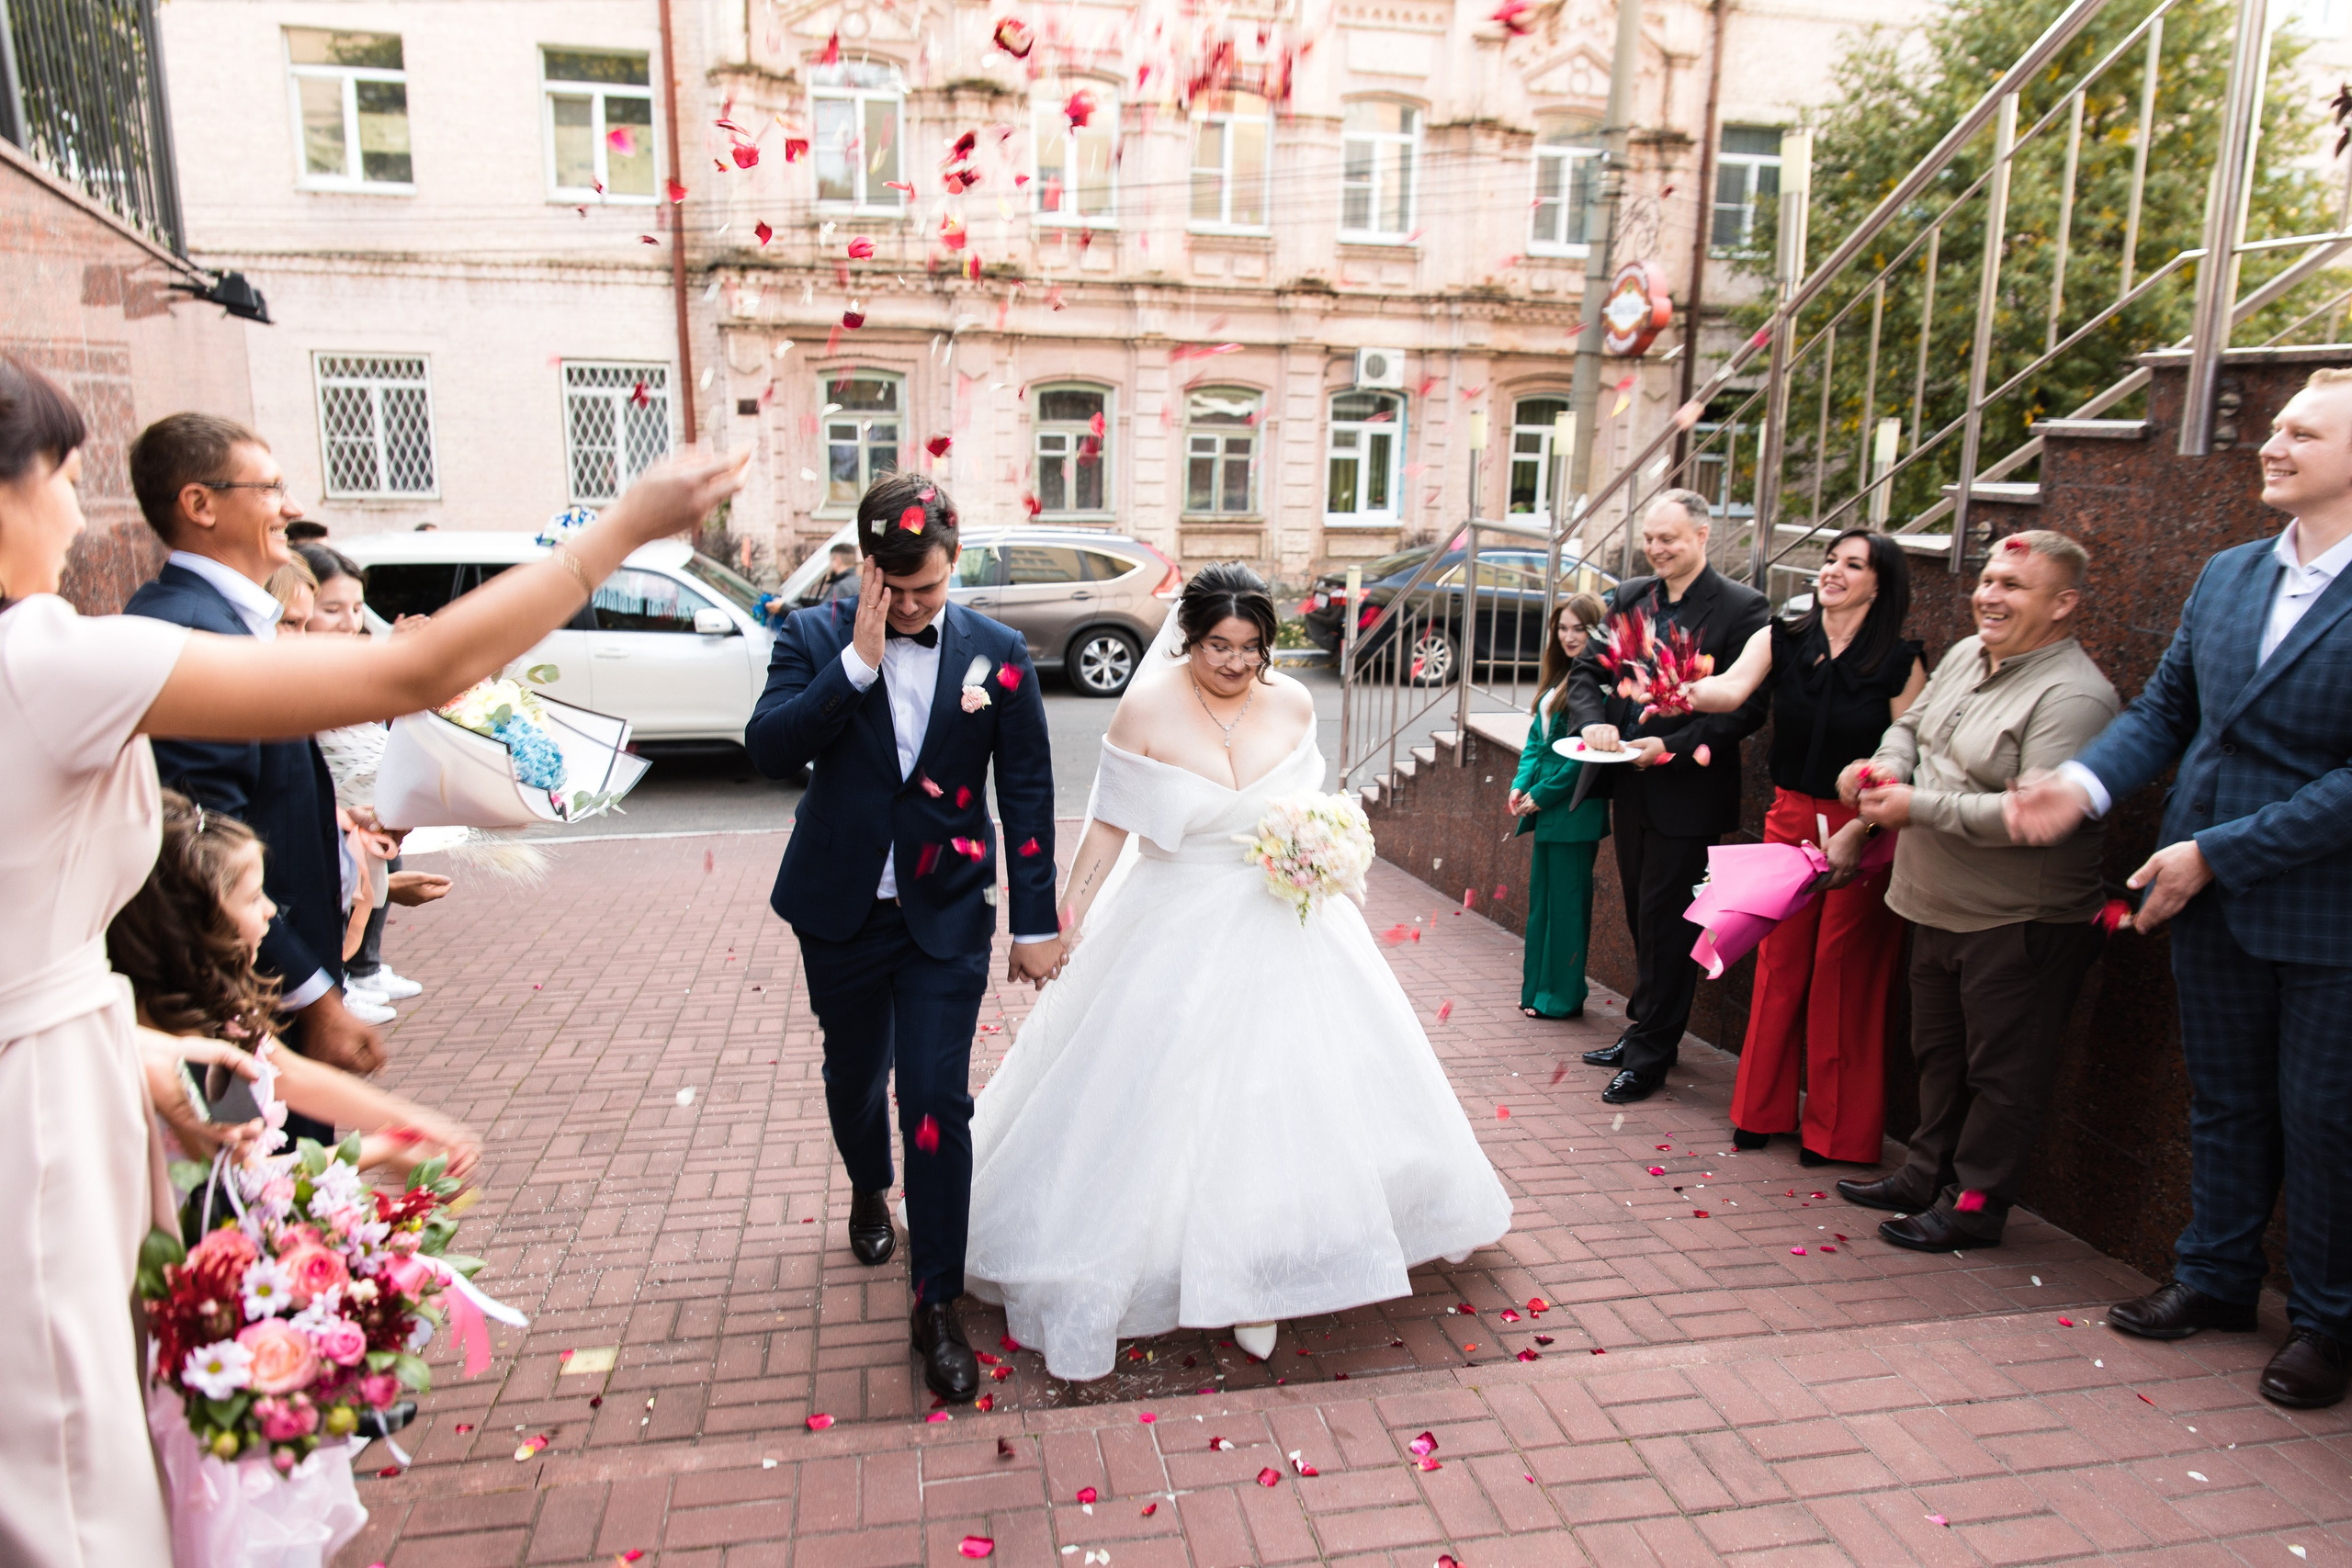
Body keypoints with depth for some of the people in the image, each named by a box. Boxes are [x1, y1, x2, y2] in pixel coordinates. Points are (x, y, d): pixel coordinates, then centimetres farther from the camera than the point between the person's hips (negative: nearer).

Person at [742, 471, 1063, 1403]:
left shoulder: (997, 652, -6)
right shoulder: (815, 640, -7)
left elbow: (1027, 791, -3)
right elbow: (767, 749, -20)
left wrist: (1037, 922, -2)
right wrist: (857, 662, -27)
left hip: (946, 916, -1)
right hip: (840, 913, 2)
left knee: (937, 1103, -4)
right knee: (854, 1076, 21)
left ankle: (937, 1304, 10)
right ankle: (869, 1191, 53)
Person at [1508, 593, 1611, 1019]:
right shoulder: (1558, 677, 14)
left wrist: (1542, 794, -14)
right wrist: (1521, 784, 3)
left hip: (1573, 810, -9)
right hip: (1544, 808, 9)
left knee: (1566, 902, 0)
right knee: (1542, 899, 14)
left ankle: (1562, 996, 11)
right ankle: (1537, 988, 24)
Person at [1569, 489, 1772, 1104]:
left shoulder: (1742, 608, -10)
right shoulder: (1628, 598, 8)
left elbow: (1750, 706, -14)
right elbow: (1586, 672, 9)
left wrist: (1673, 745, -21)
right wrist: (1593, 721, -11)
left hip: (1687, 793, -6)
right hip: (1632, 787, 6)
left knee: (1666, 925, 2)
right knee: (1644, 920, 17)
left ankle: (1649, 1056, 13)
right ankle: (1648, 1031, 32)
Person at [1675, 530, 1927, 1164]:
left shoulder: (1901, 663, -8)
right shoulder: (1780, 640, -1)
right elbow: (1731, 690, -19)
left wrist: (1856, 834, -16)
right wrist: (1677, 690, -40)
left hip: (1866, 832, -3)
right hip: (1790, 819, 3)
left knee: (1846, 975, 4)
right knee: (1779, 964, 9)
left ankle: (1839, 1130, 20)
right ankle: (1763, 1110, 25)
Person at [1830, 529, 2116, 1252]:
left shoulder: (2073, 696, -21)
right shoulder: (1965, 655, 6)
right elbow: (1912, 723, 20)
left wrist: (1916, 806, -22)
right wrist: (1888, 765, -3)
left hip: (2018, 922, -9)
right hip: (1940, 906, 9)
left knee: (2001, 1070, 5)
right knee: (1937, 1051, 21)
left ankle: (1976, 1204, 18)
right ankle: (1927, 1175, 36)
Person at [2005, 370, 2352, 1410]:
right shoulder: (2224, 576, 6)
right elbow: (2163, 710, 10)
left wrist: (2216, 852, -19)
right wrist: (2085, 782, -8)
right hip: (2207, 895, 6)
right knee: (2223, 1101, 19)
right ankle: (2215, 1276, 37)